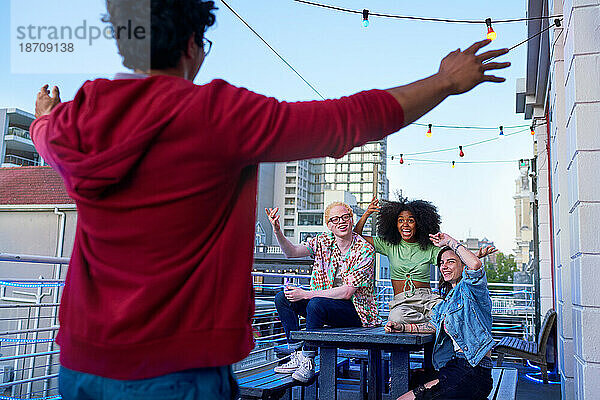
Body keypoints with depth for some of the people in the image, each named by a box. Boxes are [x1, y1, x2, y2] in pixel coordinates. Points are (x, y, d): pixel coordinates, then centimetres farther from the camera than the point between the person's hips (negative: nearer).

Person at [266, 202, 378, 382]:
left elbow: (347, 292, -21)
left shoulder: (365, 250, -16)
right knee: (283, 298, -8)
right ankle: (297, 356, -5)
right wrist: (277, 231, -30)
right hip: (327, 299, 7)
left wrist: (305, 294, -22)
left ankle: (308, 362, -18)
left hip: (356, 309, -6)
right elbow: (292, 251, -11)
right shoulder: (322, 242, 1)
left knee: (316, 304, -33)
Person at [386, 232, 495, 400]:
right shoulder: (448, 296, 21)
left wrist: (451, 242, -14)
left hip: (473, 373, -9)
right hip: (454, 367, 9)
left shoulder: (468, 289, -5)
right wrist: (403, 327, 13)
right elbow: (434, 326, 25)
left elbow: (476, 264, -27)